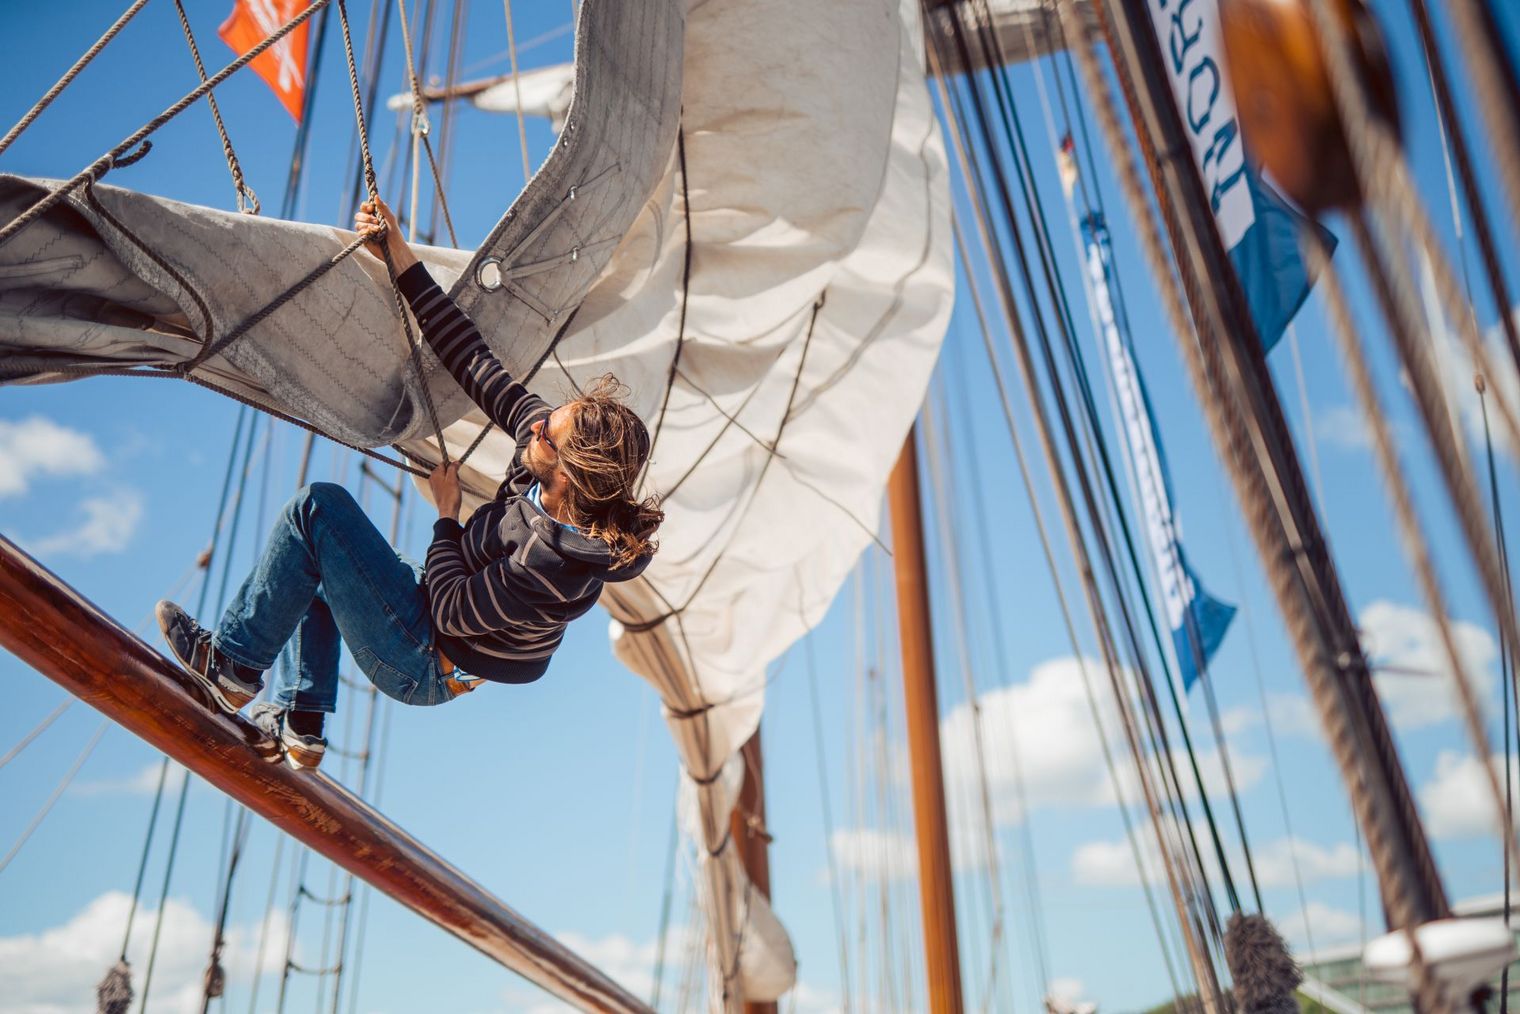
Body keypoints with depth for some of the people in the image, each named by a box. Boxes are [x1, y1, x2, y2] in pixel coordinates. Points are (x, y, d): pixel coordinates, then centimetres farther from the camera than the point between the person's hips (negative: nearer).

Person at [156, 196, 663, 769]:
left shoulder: (554, 564, -38)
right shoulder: (560, 441, -17)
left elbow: (449, 611, -25)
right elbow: (473, 361, -12)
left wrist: (446, 513, -12)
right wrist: (402, 260, -13)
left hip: (425, 669, -9)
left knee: (318, 509, -13)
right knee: (313, 560, 25)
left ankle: (231, 664, 4)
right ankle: (299, 723, 25)